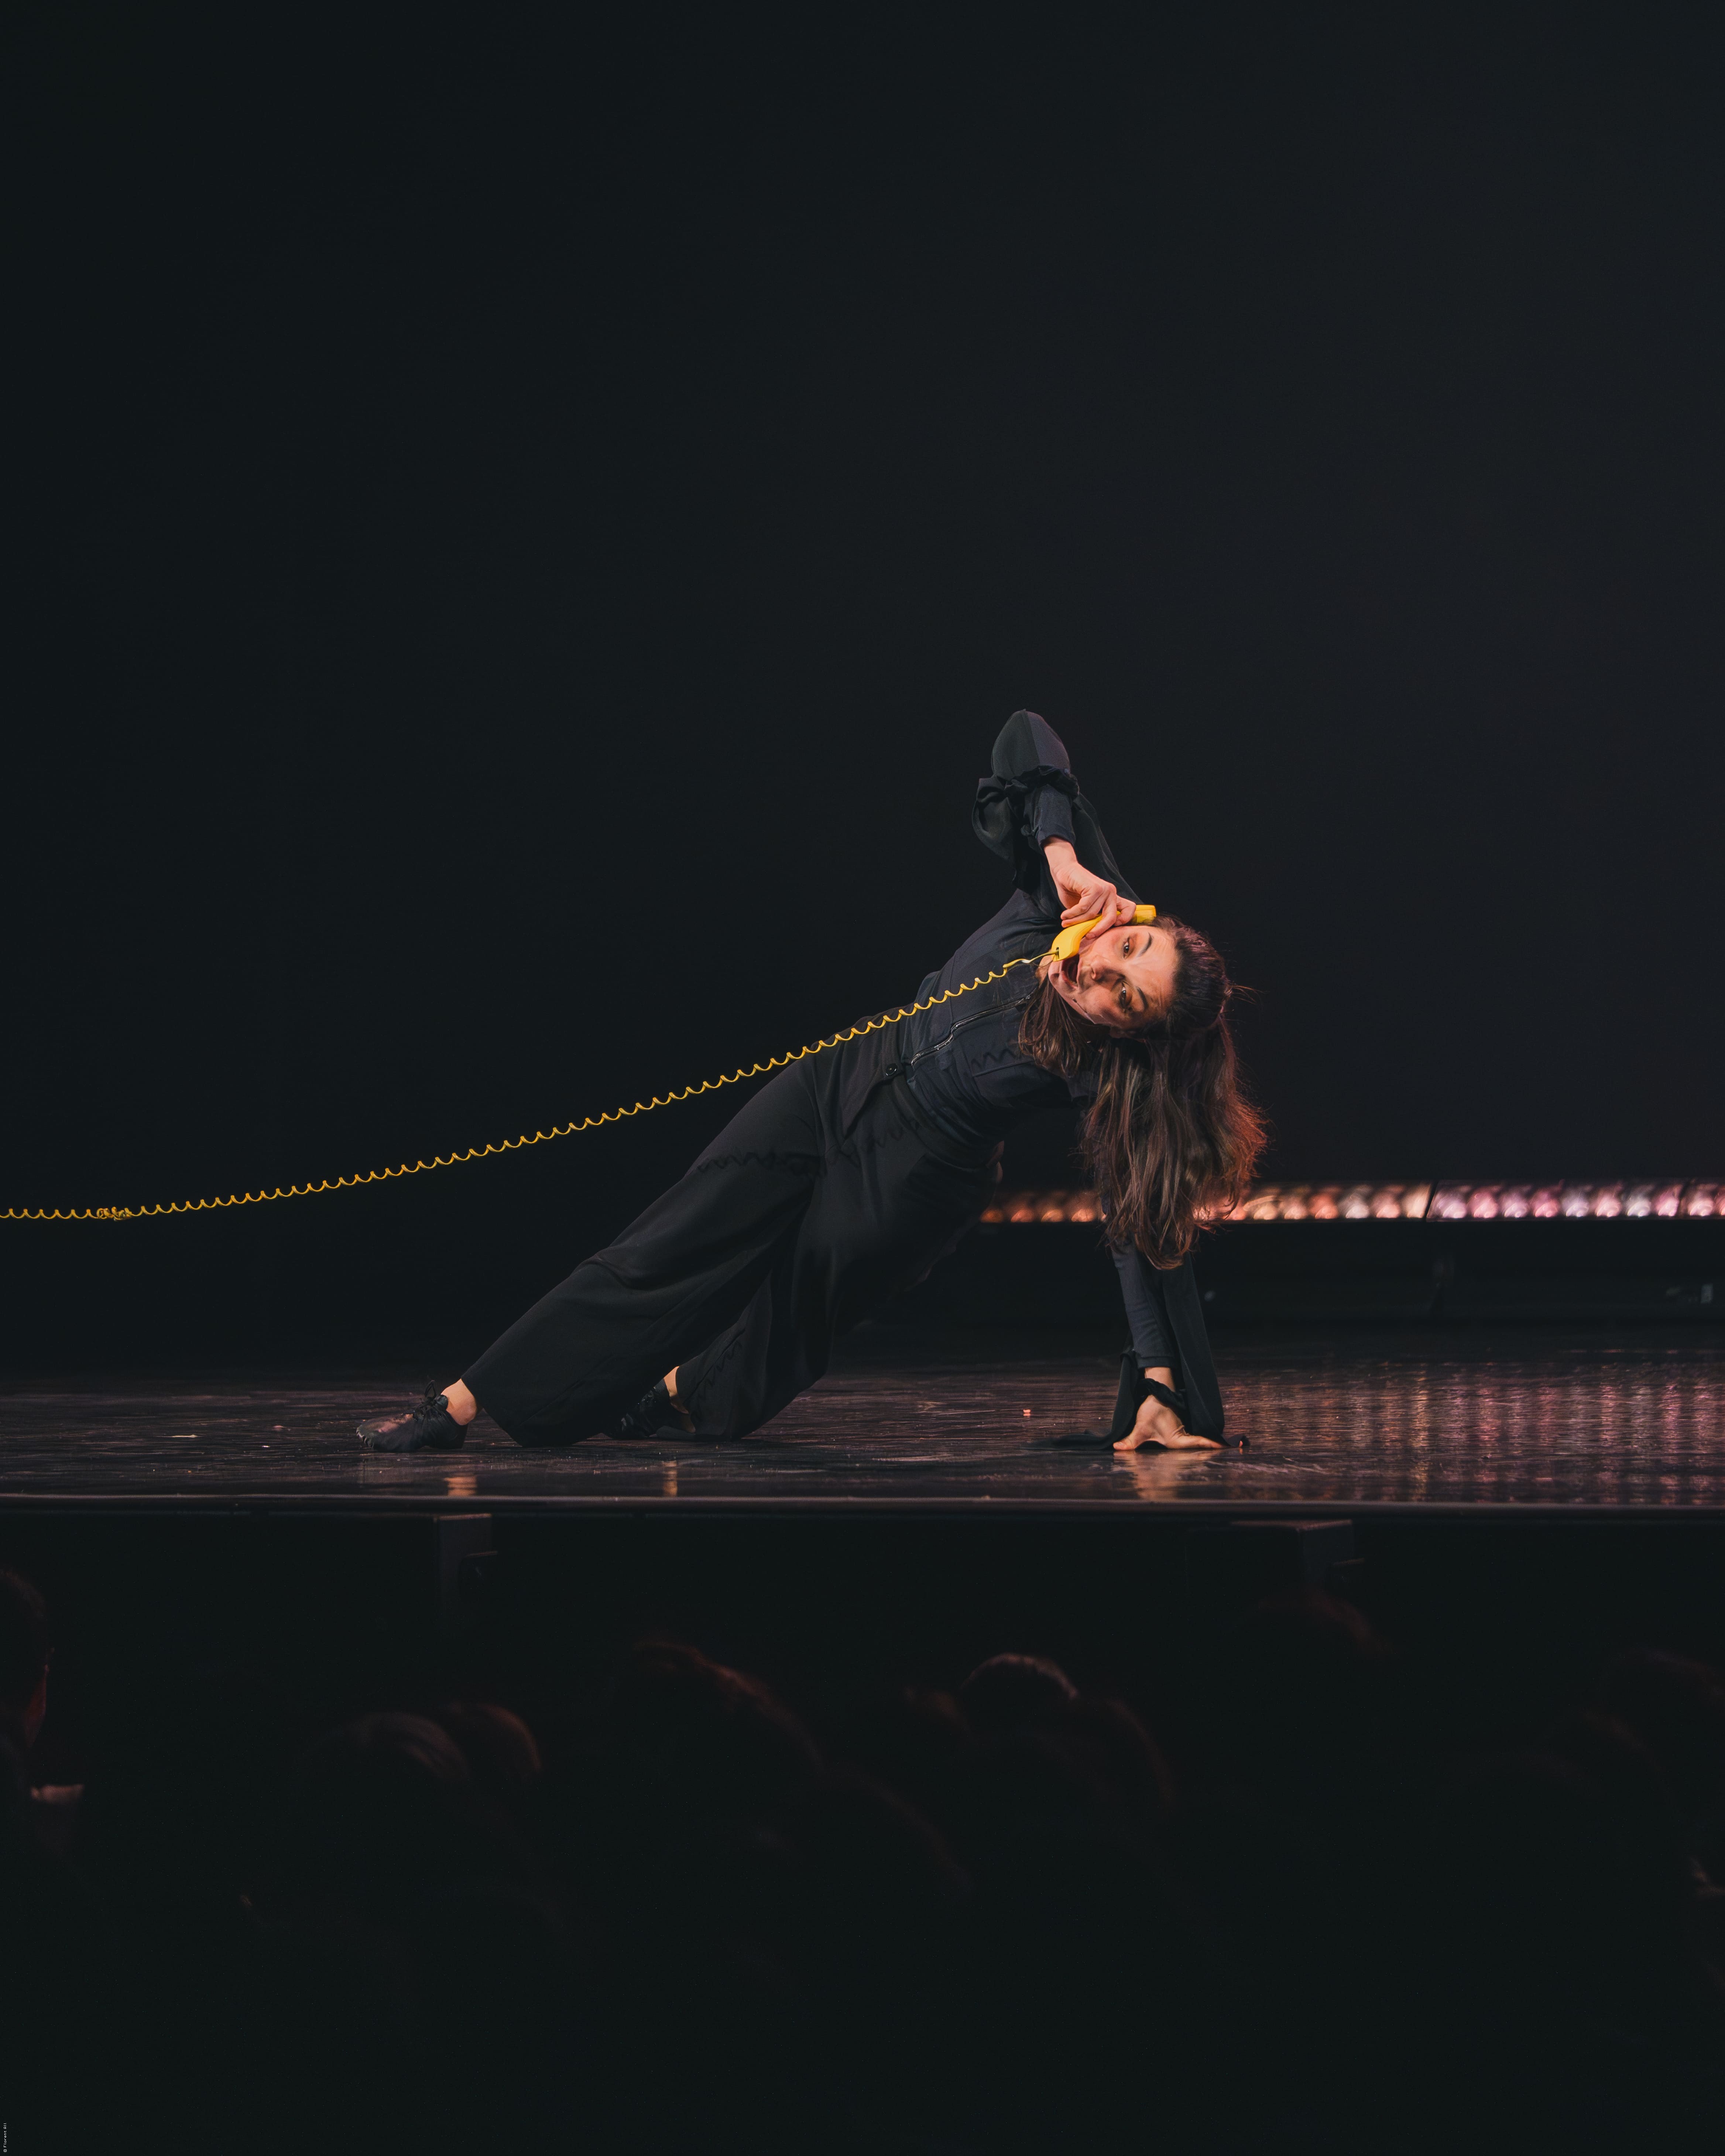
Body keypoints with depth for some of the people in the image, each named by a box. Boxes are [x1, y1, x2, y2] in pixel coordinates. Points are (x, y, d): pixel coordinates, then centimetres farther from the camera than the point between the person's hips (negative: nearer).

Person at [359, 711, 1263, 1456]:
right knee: (670, 1251, 7)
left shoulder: (1111, 1076, -30)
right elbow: (1024, 738, -18)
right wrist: (1065, 857, -34)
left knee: (782, 1324, 5)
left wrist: (1161, 1385, -34)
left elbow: (1148, 1229, -28)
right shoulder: (1071, 896, -23)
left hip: (911, 1181, -4)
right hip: (843, 1082, 4)